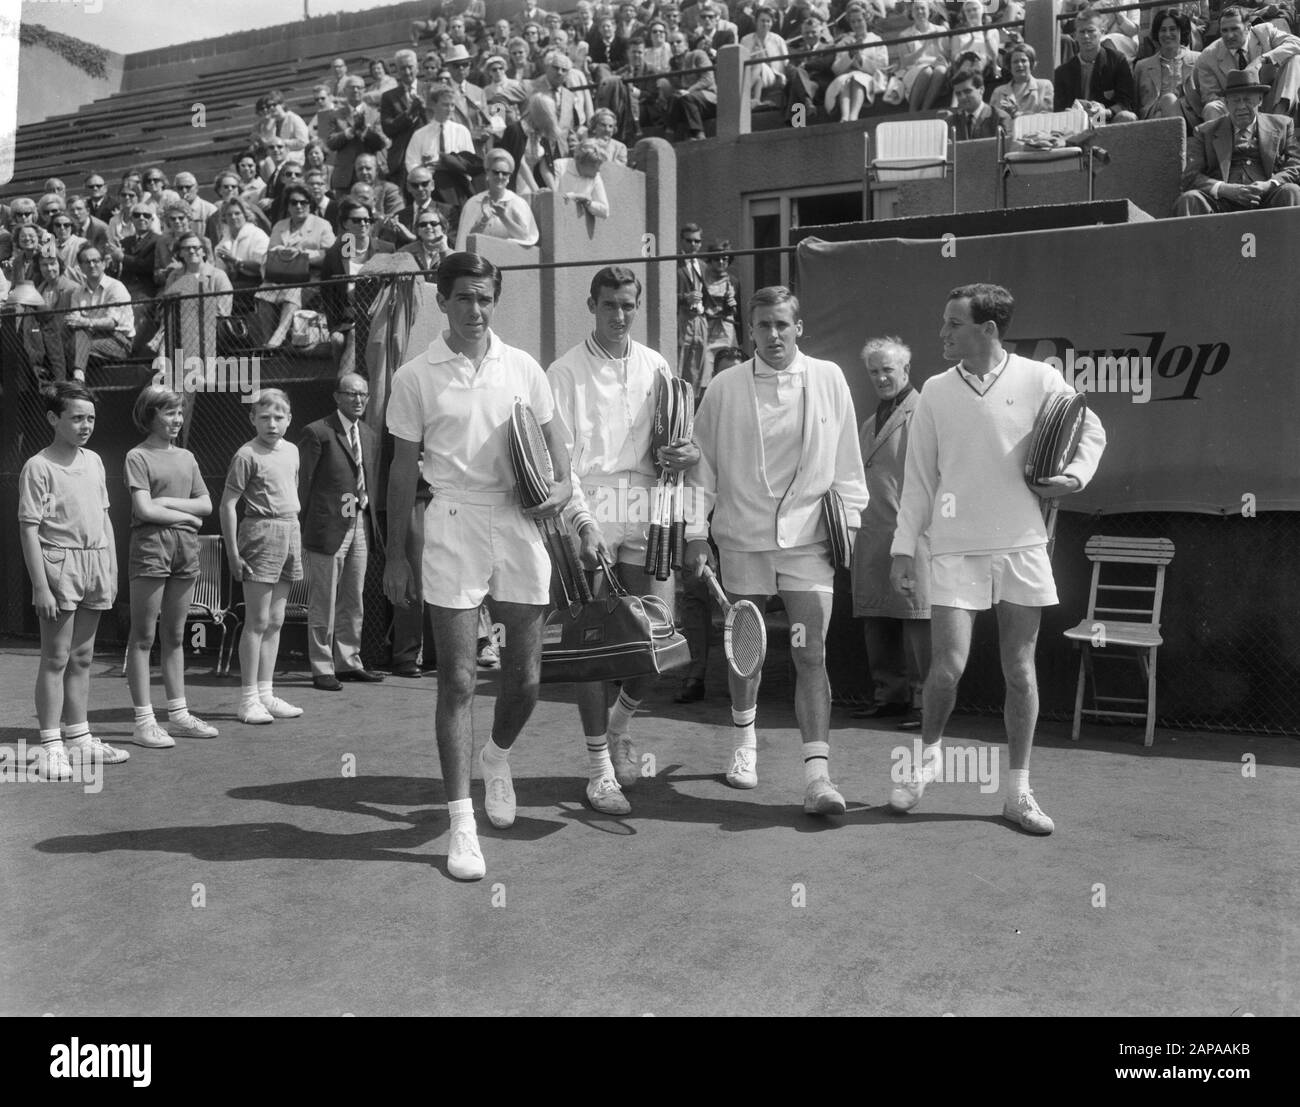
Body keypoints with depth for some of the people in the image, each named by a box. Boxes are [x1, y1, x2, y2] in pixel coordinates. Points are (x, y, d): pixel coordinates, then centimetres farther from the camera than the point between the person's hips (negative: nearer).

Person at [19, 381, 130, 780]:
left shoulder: (94, 461, 11)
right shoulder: (39, 467, -9)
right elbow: (29, 529, -11)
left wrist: (112, 570, 13)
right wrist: (41, 586, -15)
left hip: (95, 564, 6)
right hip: (60, 563, -6)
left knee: (82, 657, 13)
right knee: (55, 658, -2)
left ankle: (78, 737, 21)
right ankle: (51, 745, 5)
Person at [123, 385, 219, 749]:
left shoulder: (186, 457, 15)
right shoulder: (138, 456, -2)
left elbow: (206, 505, 9)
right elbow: (145, 509, -12)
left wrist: (168, 502, -5)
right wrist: (187, 515, -2)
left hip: (186, 549, 6)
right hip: (150, 546, -6)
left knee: (175, 636, 11)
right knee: (143, 637, -1)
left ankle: (178, 714, 18)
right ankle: (144, 721, 2)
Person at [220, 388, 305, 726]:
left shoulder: (291, 451, 13)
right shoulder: (247, 455, -9)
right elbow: (228, 504, -10)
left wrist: (296, 536, 16)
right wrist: (233, 553, -13)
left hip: (290, 532, 7)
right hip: (261, 531, -7)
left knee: (275, 621, 10)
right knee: (258, 621, -5)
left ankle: (266, 693, 18)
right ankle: (249, 699, 2)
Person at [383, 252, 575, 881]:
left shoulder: (523, 368, 8)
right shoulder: (415, 378, 2)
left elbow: (553, 444, 17)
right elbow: (403, 470, 5)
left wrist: (561, 486, -5)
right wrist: (394, 557, 4)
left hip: (519, 524, 3)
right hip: (453, 527, -2)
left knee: (526, 676, 6)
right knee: (457, 680, -3)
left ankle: (497, 756, 39)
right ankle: (461, 821, 7)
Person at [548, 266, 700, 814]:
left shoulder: (655, 366, 14)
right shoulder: (565, 371, 1)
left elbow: (676, 440, 21)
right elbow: (560, 458, -5)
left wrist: (687, 452, -4)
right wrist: (584, 523, -17)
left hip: (647, 514, 4)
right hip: (590, 515, -3)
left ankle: (618, 723, 28)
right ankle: (599, 767, 10)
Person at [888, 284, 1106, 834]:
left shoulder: (1038, 380, -1)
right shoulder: (935, 391, 3)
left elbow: (1092, 430, 15)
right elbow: (918, 477, 6)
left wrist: (1074, 475, -4)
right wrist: (904, 547, 2)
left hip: (1022, 545, 0)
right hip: (955, 547, 0)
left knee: (1020, 670, 6)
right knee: (948, 666, -8)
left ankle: (1018, 790, 19)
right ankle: (928, 754, 21)